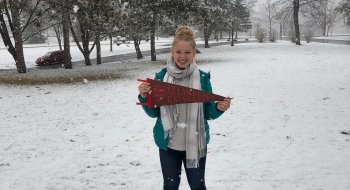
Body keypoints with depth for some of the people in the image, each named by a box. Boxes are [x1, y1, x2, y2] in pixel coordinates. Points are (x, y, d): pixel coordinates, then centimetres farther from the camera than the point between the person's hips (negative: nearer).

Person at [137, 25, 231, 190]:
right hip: (168, 143, 1)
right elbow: (154, 113, 1)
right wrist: (144, 97, -17)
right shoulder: (161, 77, -5)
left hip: (195, 143, -1)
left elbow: (208, 113, 0)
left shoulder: (202, 78, -7)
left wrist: (219, 108, -20)